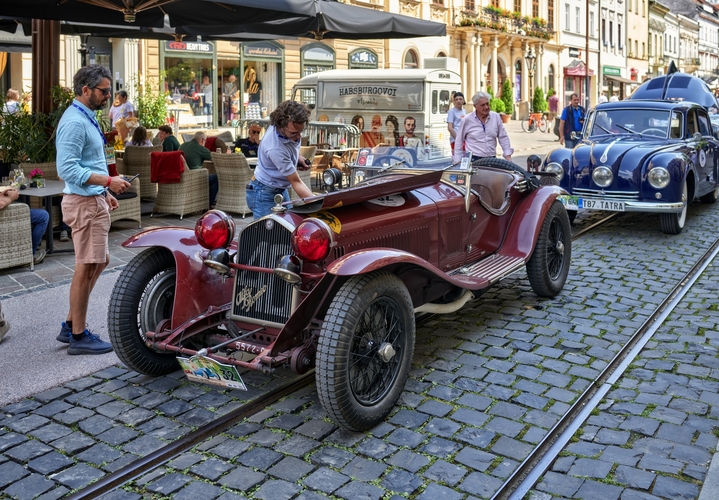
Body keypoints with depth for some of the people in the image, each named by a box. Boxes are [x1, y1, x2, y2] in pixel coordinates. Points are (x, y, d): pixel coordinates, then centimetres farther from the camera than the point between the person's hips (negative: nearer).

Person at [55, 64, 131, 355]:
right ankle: (78, 337, 6)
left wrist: (105, 192, 21)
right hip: (84, 203, -11)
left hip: (94, 201, 11)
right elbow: (67, 169, -24)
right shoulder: (74, 122, -17)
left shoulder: (87, 118, 16)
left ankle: (70, 325, 24)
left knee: (99, 262, 16)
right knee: (86, 268, -4)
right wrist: (108, 181, -26)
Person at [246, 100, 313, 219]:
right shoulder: (276, 149, -34)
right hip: (264, 195, -8)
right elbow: (296, 182, -28)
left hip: (281, 190, 8)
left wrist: (298, 157, -1)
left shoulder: (292, 127, -10)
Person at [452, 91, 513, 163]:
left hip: (491, 159, 3)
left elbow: (503, 138, 11)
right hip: (473, 159, -3)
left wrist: (508, 156, 2)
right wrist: (457, 162, 0)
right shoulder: (467, 120, -1)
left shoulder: (496, 117, 5)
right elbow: (458, 142, 4)